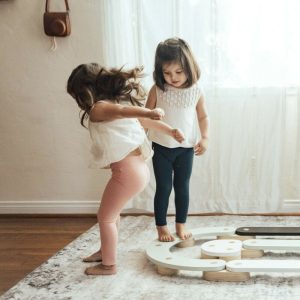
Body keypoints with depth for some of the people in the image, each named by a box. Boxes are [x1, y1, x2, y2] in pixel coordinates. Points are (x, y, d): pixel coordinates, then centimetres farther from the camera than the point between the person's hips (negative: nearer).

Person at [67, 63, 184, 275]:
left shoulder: (98, 109, -14)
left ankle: (108, 265, 19)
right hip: (139, 168, 10)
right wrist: (171, 131, 24)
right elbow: (147, 120, 19)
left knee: (105, 217, 7)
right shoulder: (118, 102, 15)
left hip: (127, 172, -10)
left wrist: (148, 112, -51)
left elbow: (120, 111, -34)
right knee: (112, 212, 26)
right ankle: (106, 251, 43)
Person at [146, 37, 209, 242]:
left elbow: (203, 116, 5)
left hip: (186, 148, 1)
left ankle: (181, 225, 25)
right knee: (164, 188, 5)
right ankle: (161, 227, 19)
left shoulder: (196, 91, -6)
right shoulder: (158, 90, -9)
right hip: (162, 148, -1)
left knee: (182, 187, 11)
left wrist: (204, 138, -6)